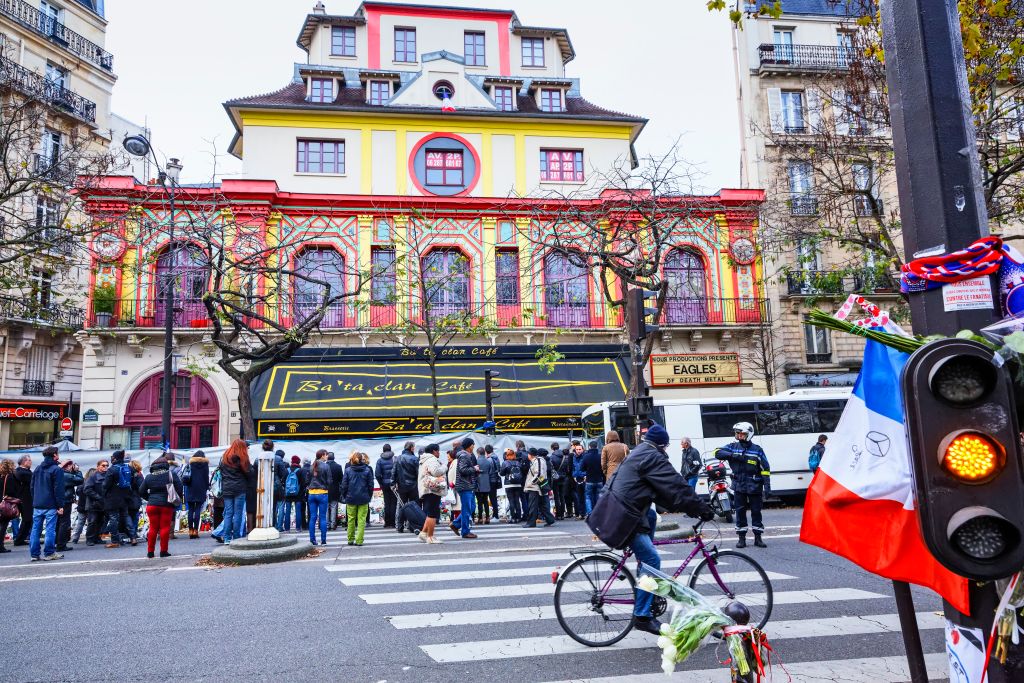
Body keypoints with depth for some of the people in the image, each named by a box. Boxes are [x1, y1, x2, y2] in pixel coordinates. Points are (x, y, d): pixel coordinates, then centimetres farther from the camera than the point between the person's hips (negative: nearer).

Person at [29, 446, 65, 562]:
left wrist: (35, 501, 20)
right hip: (50, 505, -6)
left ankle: (34, 554, 9)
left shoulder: (37, 469, 13)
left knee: (35, 529, 8)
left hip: (37, 505, 6)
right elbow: (58, 489, -12)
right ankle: (49, 553, 0)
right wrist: (60, 505, -10)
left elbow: (32, 487, 16)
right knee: (50, 529, -2)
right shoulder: (57, 469, -8)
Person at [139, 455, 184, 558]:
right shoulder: (171, 474, -3)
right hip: (167, 504, -3)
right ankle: (163, 551, 3)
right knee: (165, 527, 3)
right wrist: (179, 499, 7)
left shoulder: (149, 477, 6)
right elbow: (180, 488, -8)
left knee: (153, 528, 11)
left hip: (152, 505, 3)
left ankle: (150, 551, 13)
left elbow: (141, 491, 10)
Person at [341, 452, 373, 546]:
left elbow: (344, 485, -2)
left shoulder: (348, 470, -3)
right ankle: (359, 540, -2)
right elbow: (371, 485, 1)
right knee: (361, 520, 2)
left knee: (351, 519, 13)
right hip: (363, 499, 0)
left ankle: (350, 539, 20)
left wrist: (344, 496, 9)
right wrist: (369, 496, 11)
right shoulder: (367, 470, -2)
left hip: (351, 498, 1)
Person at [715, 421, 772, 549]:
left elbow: (765, 468, 0)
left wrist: (767, 485, -8)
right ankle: (742, 538, 13)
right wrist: (732, 455, -18)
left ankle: (758, 538, 15)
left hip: (754, 486, -1)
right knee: (740, 511, 5)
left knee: (756, 511, 5)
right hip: (739, 486, 1)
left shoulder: (757, 449, 0)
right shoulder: (733, 447, 4)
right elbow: (717, 452, -6)